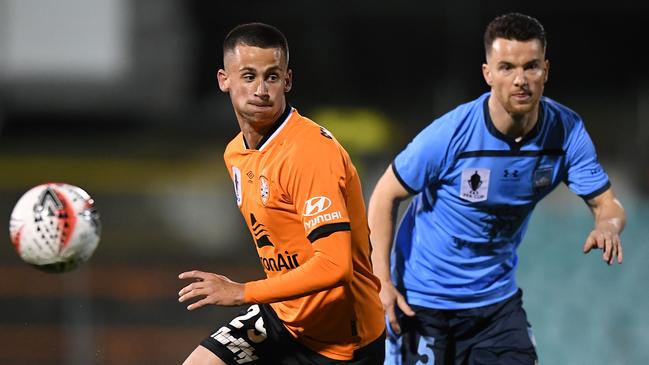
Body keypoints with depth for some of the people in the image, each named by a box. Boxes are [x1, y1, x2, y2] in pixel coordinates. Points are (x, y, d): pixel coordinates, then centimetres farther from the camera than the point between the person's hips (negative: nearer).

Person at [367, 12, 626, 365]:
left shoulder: (566, 131, -12)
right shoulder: (451, 134, -23)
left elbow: (606, 203, -7)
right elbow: (386, 195, -13)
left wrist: (608, 225, -33)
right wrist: (382, 281, -19)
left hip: (497, 294, 4)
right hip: (422, 297, -3)